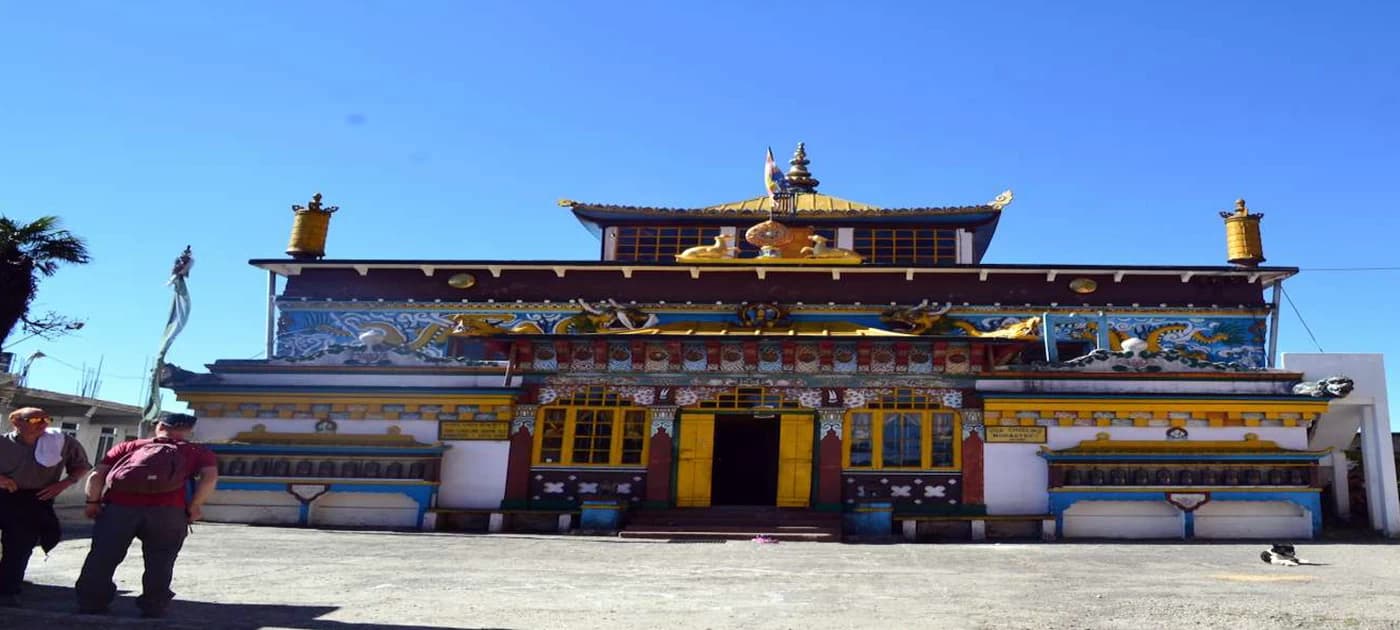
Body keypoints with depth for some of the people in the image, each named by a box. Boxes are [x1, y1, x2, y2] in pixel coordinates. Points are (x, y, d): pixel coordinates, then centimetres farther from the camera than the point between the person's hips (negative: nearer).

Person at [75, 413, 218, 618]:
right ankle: (153, 608, 7)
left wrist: (93, 502, 15)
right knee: (159, 561, 8)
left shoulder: (128, 446, 24)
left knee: (103, 556, 12)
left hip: (119, 505, 2)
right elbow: (210, 477, -1)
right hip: (166, 509, -1)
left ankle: (91, 604, 16)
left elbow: (97, 475, 13)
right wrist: (194, 506, 3)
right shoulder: (198, 452, 18)